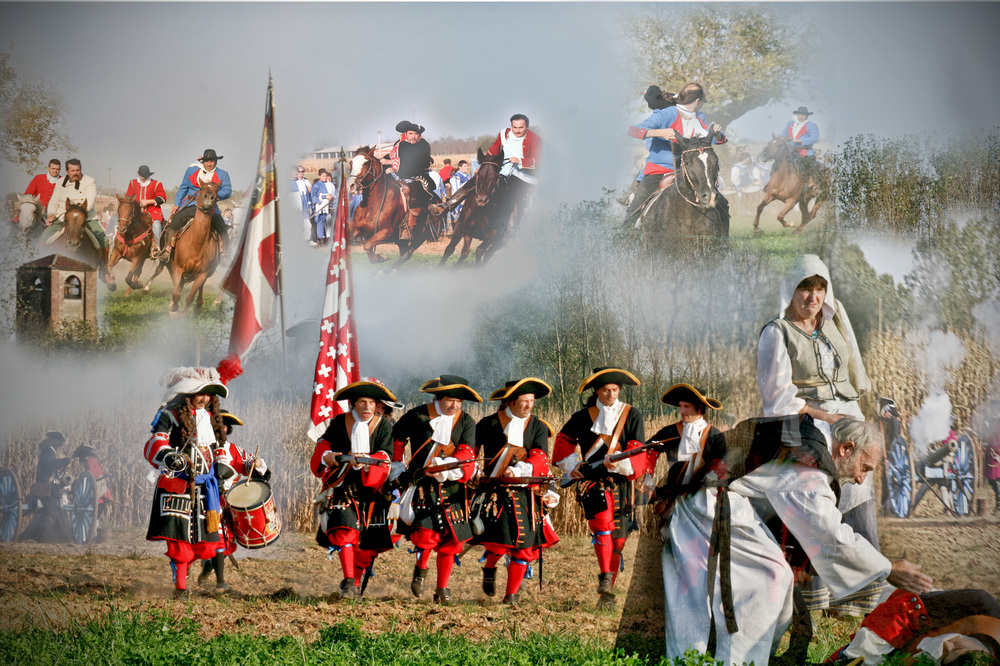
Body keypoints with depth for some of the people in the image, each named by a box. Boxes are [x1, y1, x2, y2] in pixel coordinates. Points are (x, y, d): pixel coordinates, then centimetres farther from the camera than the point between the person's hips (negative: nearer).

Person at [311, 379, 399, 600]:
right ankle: (348, 582, -19)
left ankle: (357, 580, 23)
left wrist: (364, 461, -30)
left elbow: (384, 458, -11)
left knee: (369, 540, 3)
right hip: (343, 488, -1)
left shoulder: (384, 426, -1)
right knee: (345, 531, -18)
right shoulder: (340, 423, 3)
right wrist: (328, 456, -11)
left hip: (371, 489, 1)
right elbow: (323, 445, 12)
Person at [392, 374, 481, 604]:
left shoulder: (466, 422, 5)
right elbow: (396, 438, 15)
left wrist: (446, 468, -23)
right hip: (421, 484, -2)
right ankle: (421, 569, 13)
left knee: (450, 539, 1)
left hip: (452, 489, 2)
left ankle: (442, 589, 14)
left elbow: (466, 454, -6)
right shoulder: (418, 416, 0)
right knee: (426, 532, -17)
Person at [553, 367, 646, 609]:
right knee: (603, 524, -26)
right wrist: (572, 466, 7)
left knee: (617, 539, 5)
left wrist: (620, 461, -22)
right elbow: (563, 441, 21)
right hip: (593, 481, -1)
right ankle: (605, 580, -33)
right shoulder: (583, 417, 7)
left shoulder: (632, 416, 6)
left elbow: (637, 449, -4)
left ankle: (606, 592, 17)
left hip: (622, 483, 2)